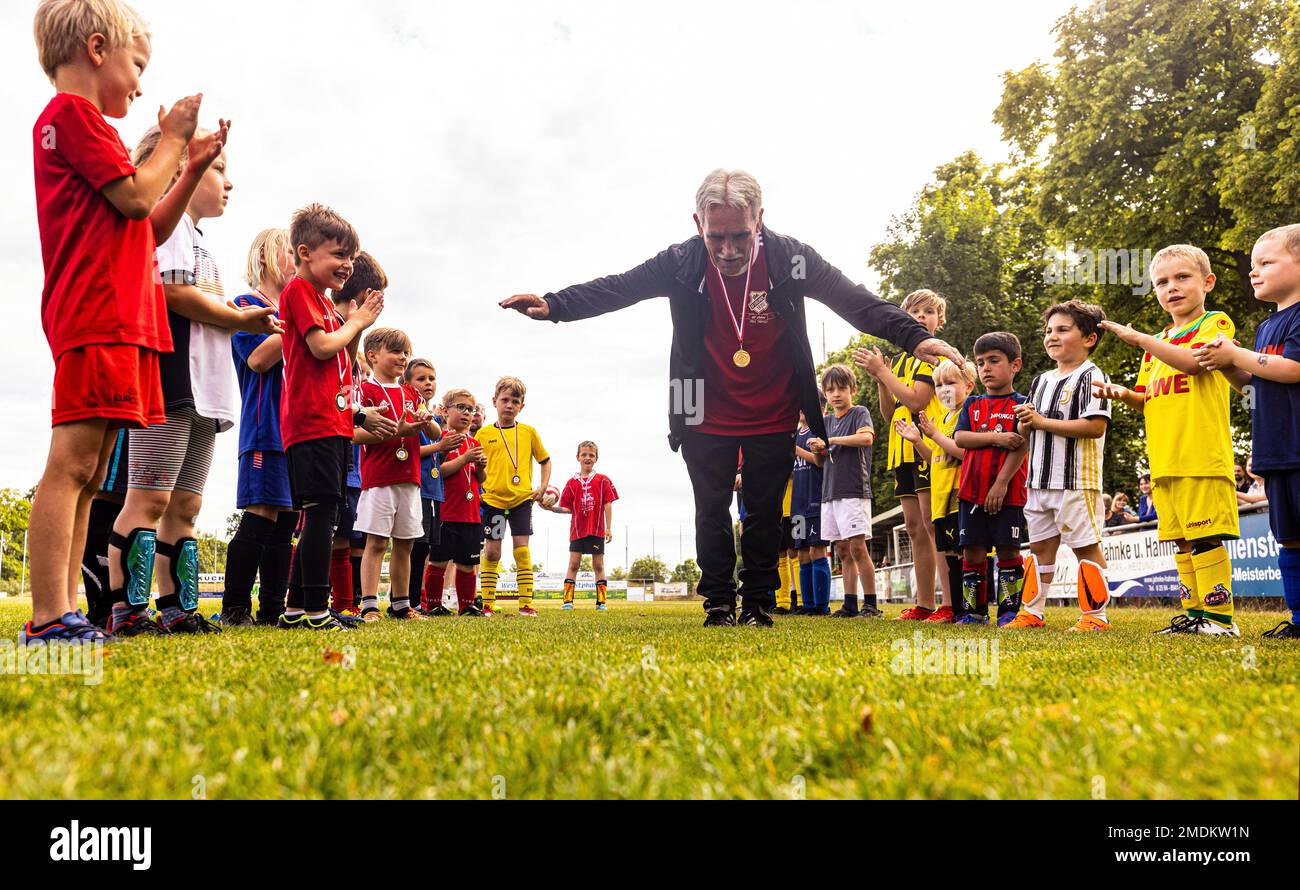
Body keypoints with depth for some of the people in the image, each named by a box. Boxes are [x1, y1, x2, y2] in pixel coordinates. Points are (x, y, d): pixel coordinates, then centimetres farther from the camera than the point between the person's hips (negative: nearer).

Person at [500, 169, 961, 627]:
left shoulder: (790, 258, -18)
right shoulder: (681, 263, -16)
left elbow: (855, 300, -20)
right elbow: (616, 288, -15)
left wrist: (914, 336, -32)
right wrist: (554, 305, -28)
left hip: (773, 418, 0)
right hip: (707, 418, 1)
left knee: (765, 515, 10)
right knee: (711, 515, 7)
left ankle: (758, 605, 23)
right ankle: (718, 605, 20)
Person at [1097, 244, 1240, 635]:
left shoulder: (1214, 323, 1)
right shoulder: (1157, 345, 22)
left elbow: (1192, 361, -19)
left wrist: (1138, 337, -15)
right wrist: (1125, 394, 6)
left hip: (1202, 456, -7)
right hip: (1163, 461, 7)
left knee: (1205, 537, -9)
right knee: (1183, 540, 10)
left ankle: (1220, 616, -3)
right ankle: (1196, 614, 16)